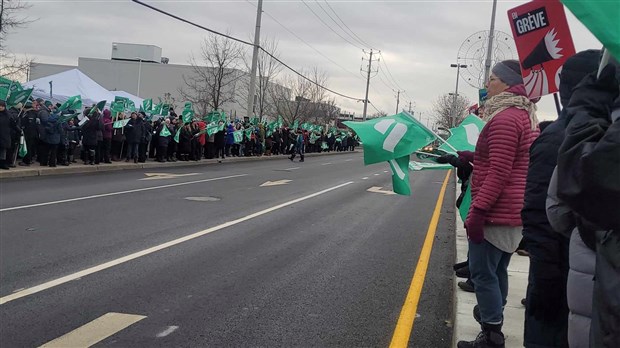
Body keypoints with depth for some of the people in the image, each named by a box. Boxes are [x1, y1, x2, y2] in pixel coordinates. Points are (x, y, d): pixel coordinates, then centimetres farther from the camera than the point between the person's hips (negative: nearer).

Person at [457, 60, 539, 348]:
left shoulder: (504, 118, -17)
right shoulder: (525, 115, 15)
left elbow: (499, 173, -22)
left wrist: (477, 211, -21)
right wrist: (473, 157, 20)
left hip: (495, 213, -10)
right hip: (513, 213, 10)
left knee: (483, 273, -4)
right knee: (496, 272, 19)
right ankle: (492, 321, 31)